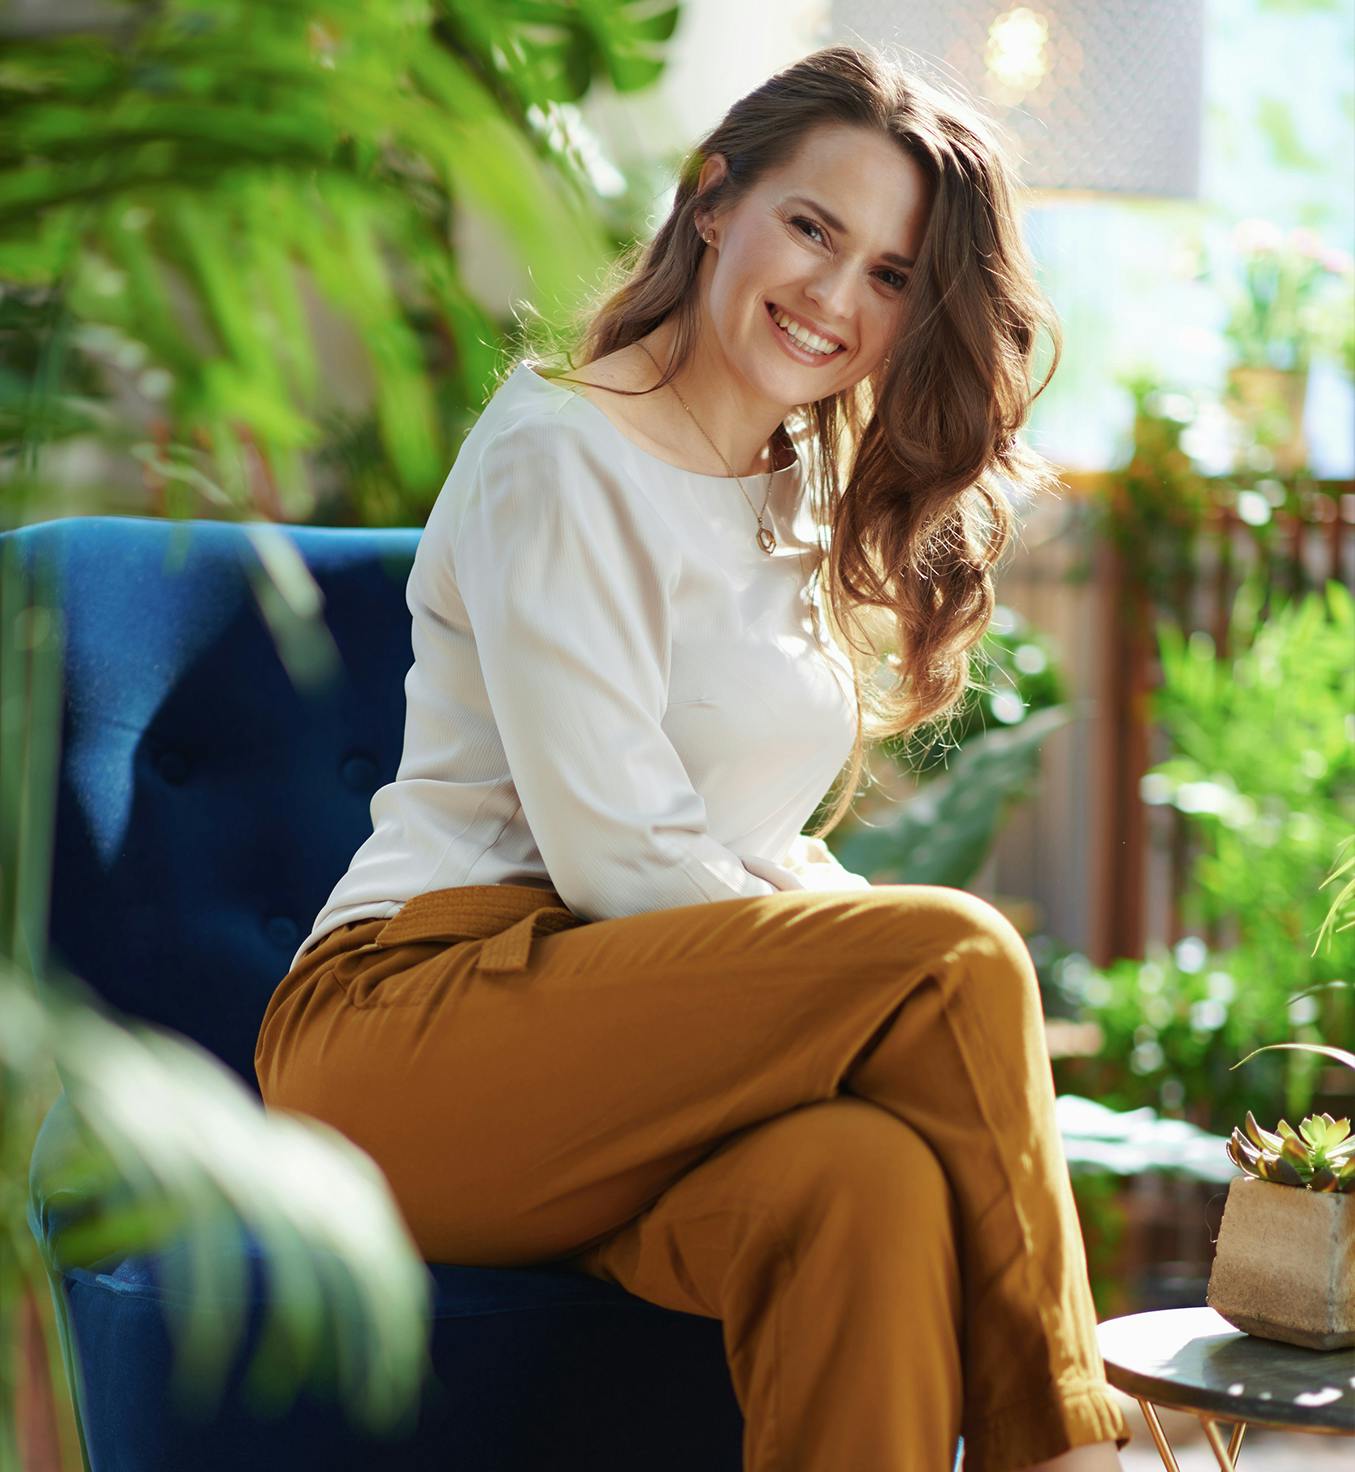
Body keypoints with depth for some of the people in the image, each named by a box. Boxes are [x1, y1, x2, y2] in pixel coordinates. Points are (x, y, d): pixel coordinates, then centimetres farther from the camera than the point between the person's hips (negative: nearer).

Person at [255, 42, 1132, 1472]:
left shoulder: (800, 514, 23)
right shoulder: (557, 456, -4)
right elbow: (613, 854, -13)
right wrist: (905, 969, -11)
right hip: (407, 1020, -6)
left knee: (875, 1175, -32)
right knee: (958, 955, -28)